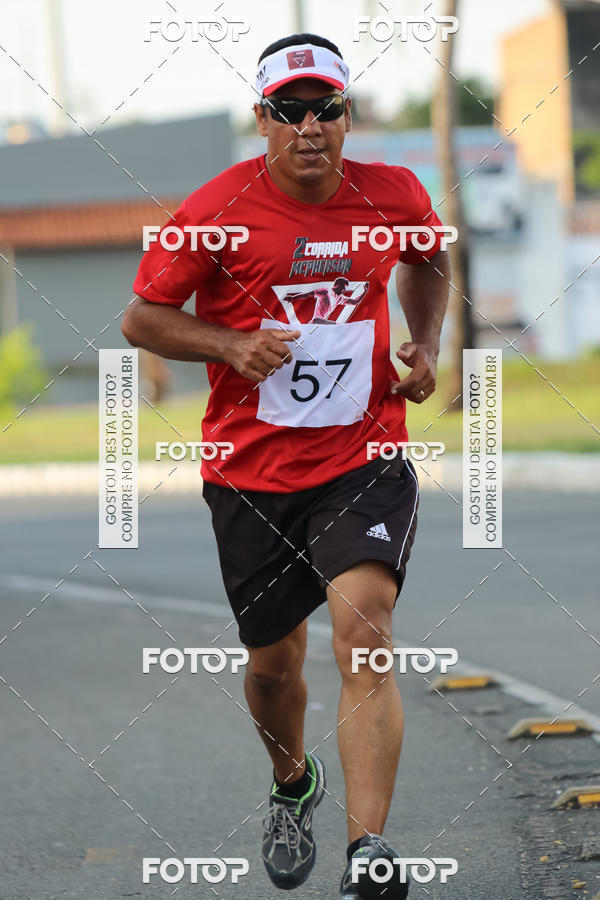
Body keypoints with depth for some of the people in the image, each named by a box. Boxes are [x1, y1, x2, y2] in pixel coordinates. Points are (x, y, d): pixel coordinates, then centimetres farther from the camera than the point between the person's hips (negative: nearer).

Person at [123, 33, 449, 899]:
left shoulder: (395, 195, -1)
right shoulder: (220, 209, -9)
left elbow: (429, 260, 22)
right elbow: (142, 317, 0)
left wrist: (425, 347, 6)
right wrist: (232, 346, -17)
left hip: (365, 463, 0)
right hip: (251, 471, 1)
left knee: (364, 637, -21)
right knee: (274, 662, 13)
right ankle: (292, 784, 46)